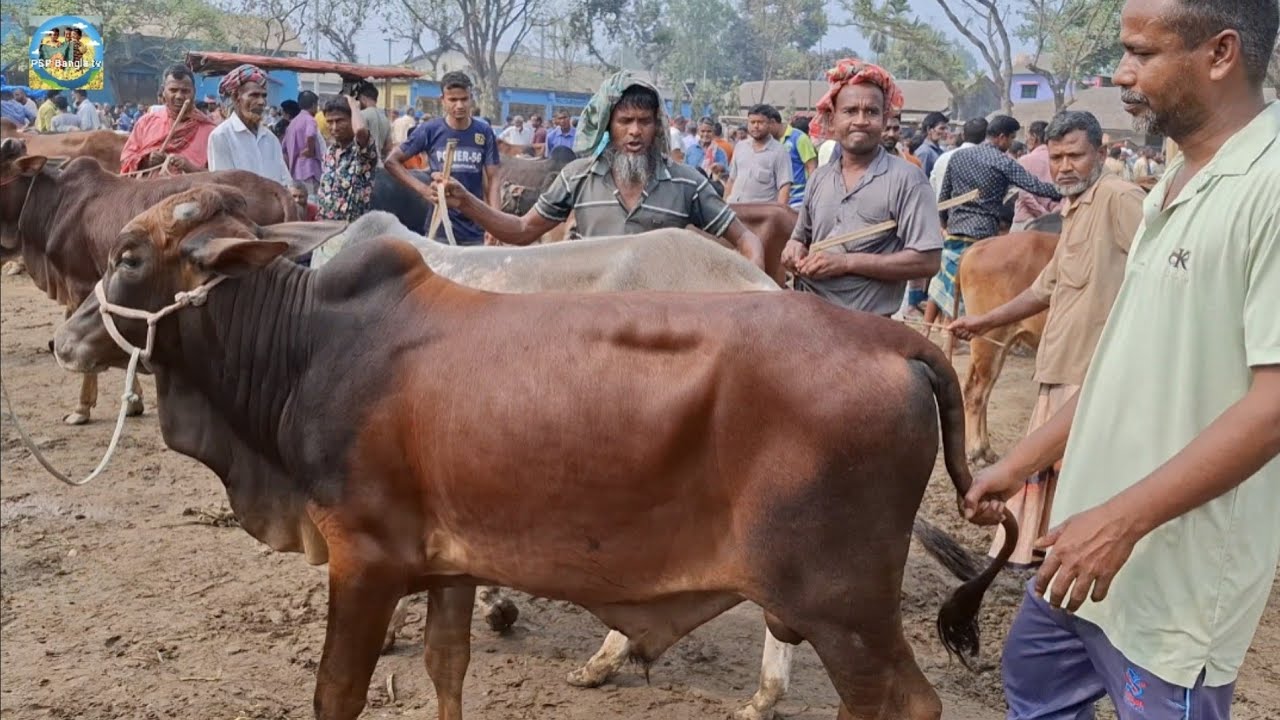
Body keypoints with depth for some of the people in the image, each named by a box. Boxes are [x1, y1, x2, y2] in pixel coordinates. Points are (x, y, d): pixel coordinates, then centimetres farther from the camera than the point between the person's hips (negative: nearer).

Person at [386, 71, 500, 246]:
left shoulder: (484, 132, 0)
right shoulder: (430, 130, -4)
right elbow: (392, 161, 4)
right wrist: (423, 189, -8)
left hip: (475, 230, 1)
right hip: (440, 228, -1)